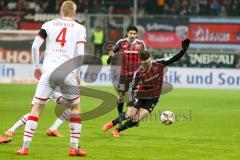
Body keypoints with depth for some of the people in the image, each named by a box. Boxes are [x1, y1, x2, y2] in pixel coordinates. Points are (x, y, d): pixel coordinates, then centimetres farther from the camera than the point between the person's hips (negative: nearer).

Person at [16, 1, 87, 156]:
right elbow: (80, 53, -3)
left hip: (48, 71, 0)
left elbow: (35, 46, 2)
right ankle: (74, 147, 12)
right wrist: (79, 75, 7)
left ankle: (25, 147, -3)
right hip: (67, 73, 0)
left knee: (36, 108, 5)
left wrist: (36, 67, 13)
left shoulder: (49, 24, 12)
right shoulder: (80, 28, 9)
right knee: (76, 108, 18)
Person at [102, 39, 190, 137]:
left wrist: (184, 49, -23)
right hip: (141, 97, -2)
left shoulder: (159, 64, -10)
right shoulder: (138, 73, -15)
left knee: (137, 119, -9)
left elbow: (174, 59, -11)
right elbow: (133, 87, -10)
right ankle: (112, 123, 14)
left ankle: (117, 131, 8)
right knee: (130, 114, -14)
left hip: (152, 99, 2)